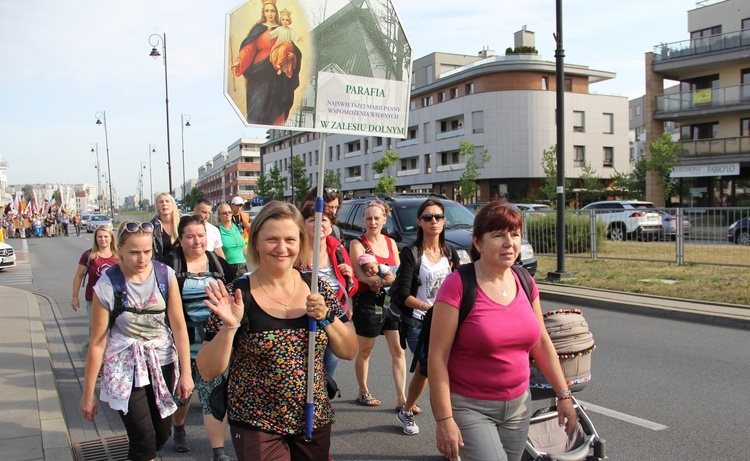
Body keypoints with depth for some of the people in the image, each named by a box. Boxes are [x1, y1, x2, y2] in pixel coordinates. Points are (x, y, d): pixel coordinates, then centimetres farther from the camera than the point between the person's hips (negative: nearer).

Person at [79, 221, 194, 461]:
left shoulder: (165, 275, -7)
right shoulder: (107, 286, -13)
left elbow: (178, 325, -3)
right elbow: (97, 343, -7)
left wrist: (185, 372, -3)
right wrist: (88, 394, -1)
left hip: (162, 362, 3)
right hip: (125, 367, -3)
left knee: (162, 433, 12)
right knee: (143, 438, -7)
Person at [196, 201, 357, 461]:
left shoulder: (318, 289, -3)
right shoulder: (238, 295, -11)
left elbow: (349, 352, 1)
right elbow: (207, 371, -9)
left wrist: (326, 317, -15)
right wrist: (229, 326, -24)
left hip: (315, 421, 3)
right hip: (256, 426, -3)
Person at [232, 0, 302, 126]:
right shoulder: (258, 29, 5)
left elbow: (290, 49, 9)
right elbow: (249, 48, -4)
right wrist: (239, 61, -19)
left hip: (276, 73, 1)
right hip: (260, 71, -1)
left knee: (274, 102, 2)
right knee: (258, 103, -6)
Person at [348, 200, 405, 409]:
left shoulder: (391, 243, 11)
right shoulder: (357, 244, -4)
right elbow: (361, 274, -17)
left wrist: (379, 279, -17)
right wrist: (388, 278, -30)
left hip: (392, 301, 4)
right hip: (368, 303, -4)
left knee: (398, 350, 1)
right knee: (365, 351, 11)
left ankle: (401, 398, 6)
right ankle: (363, 393, 28)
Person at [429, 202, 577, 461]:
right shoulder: (458, 285, -16)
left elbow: (542, 344, 12)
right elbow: (437, 357, -16)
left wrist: (563, 394, 10)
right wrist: (444, 420, -18)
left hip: (518, 406, 6)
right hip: (469, 408, -6)